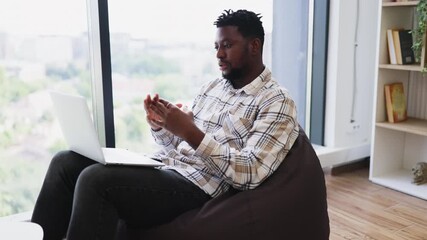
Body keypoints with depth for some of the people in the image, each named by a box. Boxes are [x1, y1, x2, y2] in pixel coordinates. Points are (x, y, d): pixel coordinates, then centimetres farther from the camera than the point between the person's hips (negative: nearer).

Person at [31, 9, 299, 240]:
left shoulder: (278, 102, -5)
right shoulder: (212, 87, 18)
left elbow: (249, 174, -17)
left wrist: (191, 133, -21)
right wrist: (160, 126, -3)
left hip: (194, 188, -8)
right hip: (163, 165, 8)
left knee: (95, 178, -27)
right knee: (66, 161, -4)